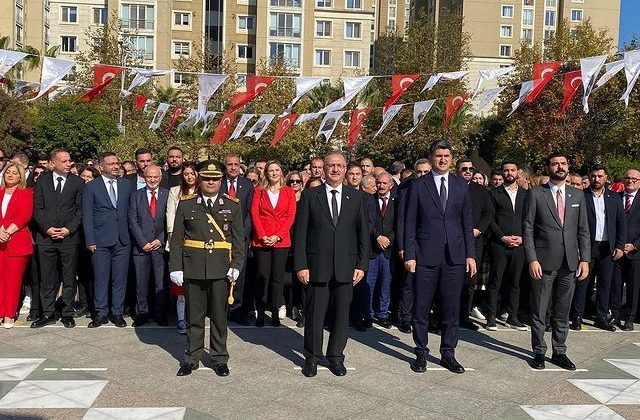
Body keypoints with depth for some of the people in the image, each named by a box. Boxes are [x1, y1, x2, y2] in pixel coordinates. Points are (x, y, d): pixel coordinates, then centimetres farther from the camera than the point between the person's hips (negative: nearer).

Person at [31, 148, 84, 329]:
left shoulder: (78, 182, 3)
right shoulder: (42, 181, 8)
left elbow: (80, 209, 1)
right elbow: (37, 208, 4)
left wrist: (69, 229, -10)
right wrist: (47, 228, -8)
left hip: (70, 237, -1)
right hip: (46, 237, 1)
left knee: (69, 278, 5)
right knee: (47, 278, 7)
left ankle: (68, 313, 14)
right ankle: (48, 313, 17)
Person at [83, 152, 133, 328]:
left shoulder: (127, 185, 10)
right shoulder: (91, 187, 2)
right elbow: (87, 216, 0)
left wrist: (132, 234, 5)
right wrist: (90, 240, -6)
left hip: (123, 241, 2)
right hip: (101, 241, -2)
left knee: (120, 279, 6)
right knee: (100, 279, 3)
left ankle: (117, 312, 16)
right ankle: (101, 313, 15)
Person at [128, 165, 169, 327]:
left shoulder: (168, 195, 5)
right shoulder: (135, 196, 8)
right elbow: (133, 222, 1)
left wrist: (161, 240, -7)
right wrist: (143, 242, -7)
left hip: (161, 245, -1)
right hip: (141, 245, 1)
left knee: (161, 283, 2)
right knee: (141, 282, 5)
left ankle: (160, 314, 13)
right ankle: (141, 313, 17)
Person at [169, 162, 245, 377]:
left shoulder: (232, 205, 5)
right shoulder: (186, 205, 5)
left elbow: (239, 239, 3)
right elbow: (176, 239, 4)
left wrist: (236, 265, -7)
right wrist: (175, 267, -3)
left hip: (221, 269, 0)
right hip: (193, 268, 0)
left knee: (219, 316, 8)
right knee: (194, 316, 9)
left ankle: (219, 359, 21)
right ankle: (192, 358, 23)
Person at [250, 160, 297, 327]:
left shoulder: (288, 192, 8)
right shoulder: (259, 191, 9)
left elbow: (290, 216, 2)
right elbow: (254, 214, 2)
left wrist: (278, 236, -9)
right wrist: (262, 236, -10)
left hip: (281, 240, 0)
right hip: (261, 240, 0)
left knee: (277, 277, 2)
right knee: (262, 276, -2)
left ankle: (275, 312, 9)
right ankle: (260, 313, 5)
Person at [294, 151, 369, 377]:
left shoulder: (357, 197, 7)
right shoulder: (309, 196, 2)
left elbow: (363, 234, 7)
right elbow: (300, 233, 0)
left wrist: (361, 265, 1)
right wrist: (300, 265, -6)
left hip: (346, 267, 2)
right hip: (317, 266, -1)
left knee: (341, 314, 8)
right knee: (314, 314, 6)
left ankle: (336, 357, 25)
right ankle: (312, 357, 23)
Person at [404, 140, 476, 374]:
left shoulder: (461, 187, 10)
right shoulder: (418, 186, 1)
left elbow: (467, 223, 10)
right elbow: (410, 223, -1)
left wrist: (470, 254, 4)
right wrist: (409, 255, -7)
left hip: (455, 256, 3)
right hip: (426, 256, -2)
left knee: (451, 308, 8)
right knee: (421, 308, 5)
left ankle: (448, 353, 21)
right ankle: (421, 353, 18)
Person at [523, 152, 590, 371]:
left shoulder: (577, 195, 10)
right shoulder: (536, 194, -2)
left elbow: (583, 230, 10)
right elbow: (527, 228, -4)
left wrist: (585, 259, 1)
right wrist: (532, 259, -12)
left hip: (570, 263, 3)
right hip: (543, 262, -3)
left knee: (562, 311, 11)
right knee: (539, 311, 5)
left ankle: (559, 351, 23)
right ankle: (539, 352, 17)